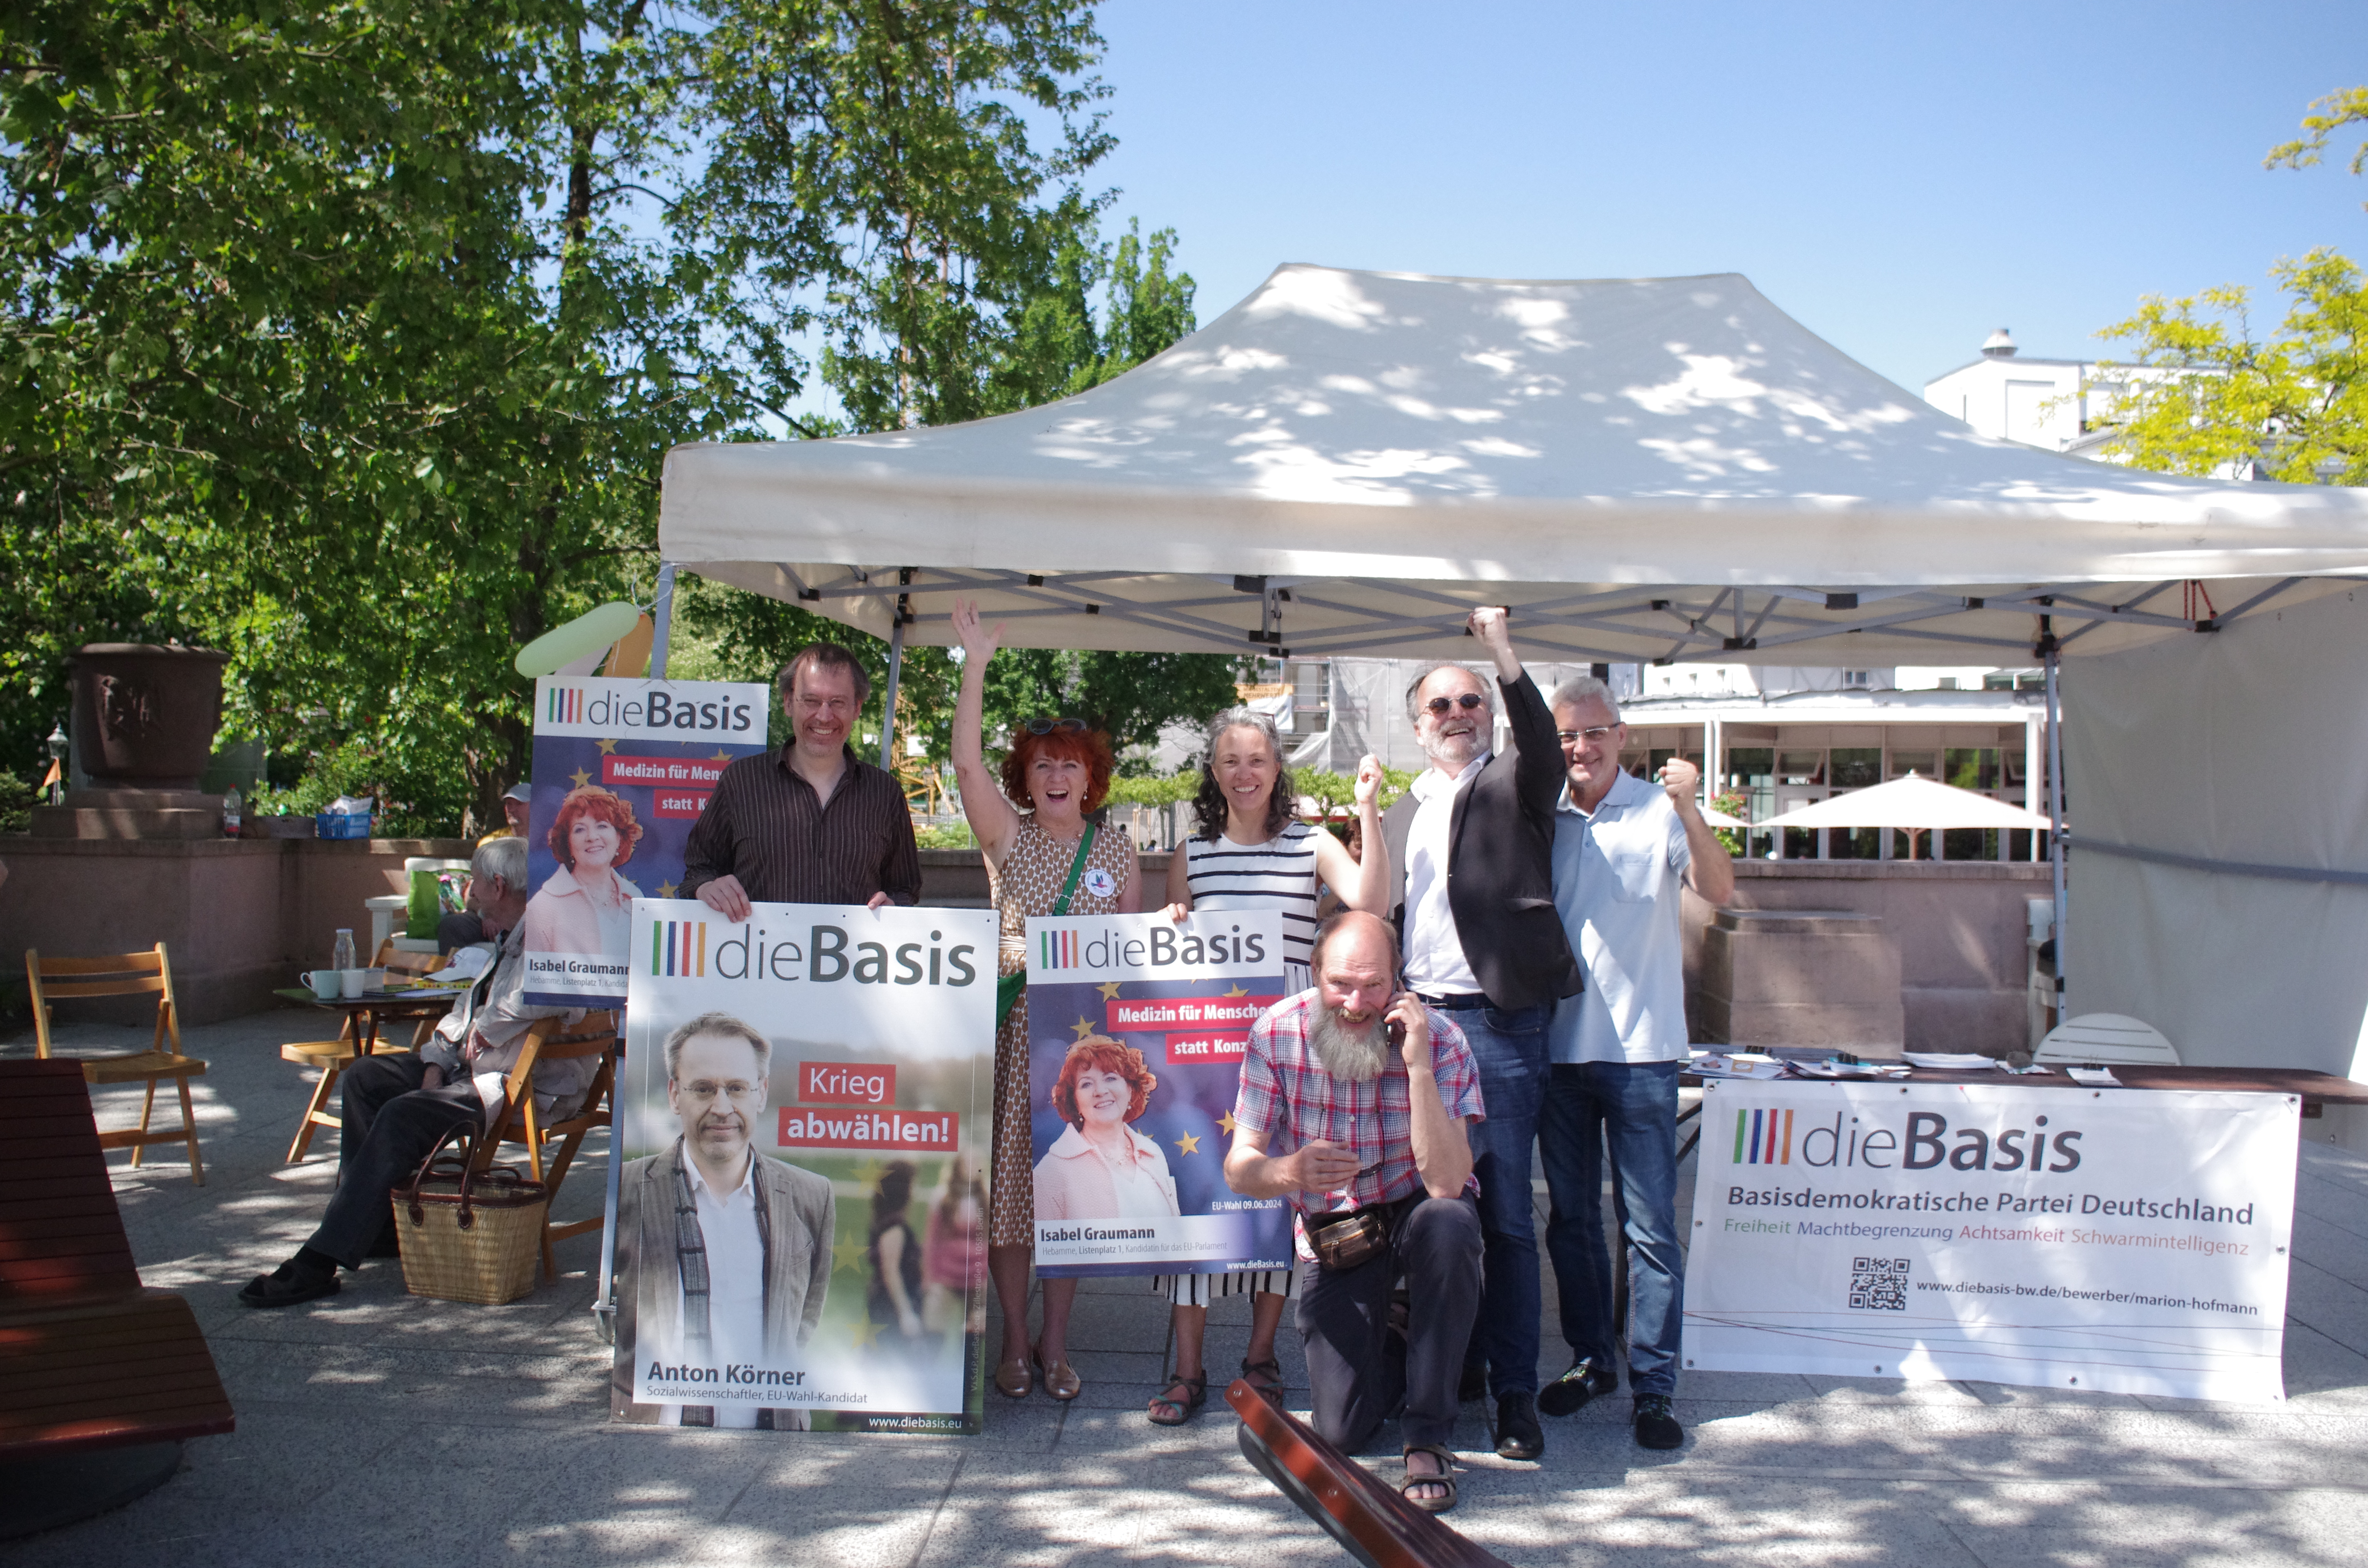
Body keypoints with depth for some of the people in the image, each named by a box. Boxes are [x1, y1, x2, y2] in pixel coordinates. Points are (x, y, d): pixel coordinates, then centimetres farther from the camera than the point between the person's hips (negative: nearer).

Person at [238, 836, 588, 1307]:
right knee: (363, 1078, 7)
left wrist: (486, 1029, -24)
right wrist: (436, 1062, 6)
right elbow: (469, 1008, 24)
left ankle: (320, 1262, -21)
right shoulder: (509, 940, 18)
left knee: (403, 1116, -26)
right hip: (478, 1066, 11)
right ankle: (373, 1222, 8)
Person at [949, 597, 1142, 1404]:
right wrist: (976, 664, -13)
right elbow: (967, 762, -9)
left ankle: (1057, 1344, 14)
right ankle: (1015, 1339, 12)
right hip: (1014, 1024, -1)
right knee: (1009, 1169, -1)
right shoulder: (1008, 838, 5)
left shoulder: (1118, 852, 10)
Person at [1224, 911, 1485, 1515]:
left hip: (1416, 1210, -1)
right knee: (1342, 1430, -9)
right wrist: (1287, 1173, -39)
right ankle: (1388, 1342, 30)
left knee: (1448, 1225, -39)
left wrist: (1418, 1066, -39)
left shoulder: (1440, 1038, -20)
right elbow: (1238, 1168, -16)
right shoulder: (1276, 1034, -16)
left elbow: (1447, 1183, -30)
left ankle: (1428, 1436, -18)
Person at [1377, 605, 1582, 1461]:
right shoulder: (1399, 813, 19)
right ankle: (1455, 1367, 22)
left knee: (1506, 1215, -3)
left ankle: (1515, 1392, 5)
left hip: (1499, 1022, -4)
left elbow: (1541, 741, -17)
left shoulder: (1513, 786, 6)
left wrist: (1503, 651, -25)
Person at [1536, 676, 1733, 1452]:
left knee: (1650, 1225, -2)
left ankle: (1654, 1384, 6)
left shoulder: (1658, 811, -3)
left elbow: (1719, 890, -16)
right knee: (1571, 1218, 13)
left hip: (1639, 1047, -4)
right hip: (1557, 1045, 4)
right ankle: (1591, 1360, 26)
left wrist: (1688, 809, -30)